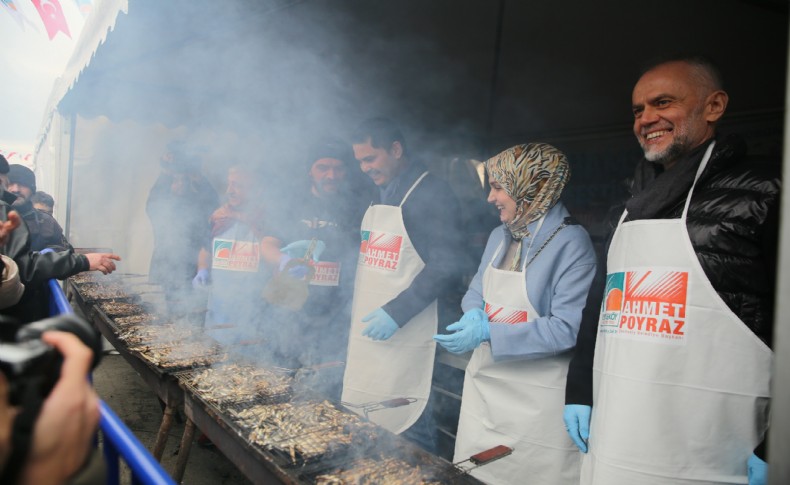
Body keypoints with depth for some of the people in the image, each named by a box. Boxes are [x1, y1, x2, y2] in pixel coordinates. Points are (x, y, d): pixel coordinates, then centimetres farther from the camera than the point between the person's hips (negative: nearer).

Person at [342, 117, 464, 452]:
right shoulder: (376, 196, 16)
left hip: (403, 336, -8)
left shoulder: (432, 194, -9)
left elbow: (445, 270, -15)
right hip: (365, 332, 8)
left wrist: (396, 313, -19)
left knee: (403, 428, -3)